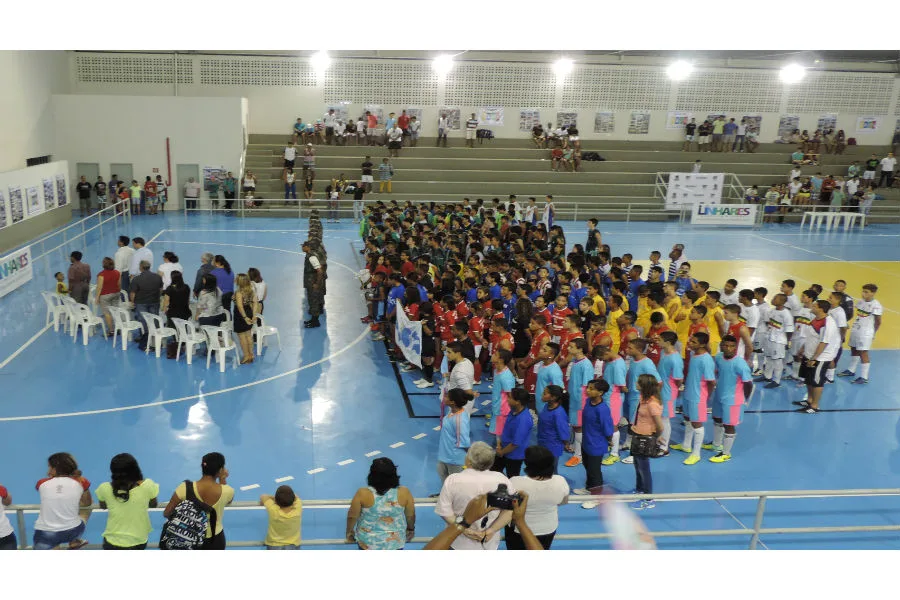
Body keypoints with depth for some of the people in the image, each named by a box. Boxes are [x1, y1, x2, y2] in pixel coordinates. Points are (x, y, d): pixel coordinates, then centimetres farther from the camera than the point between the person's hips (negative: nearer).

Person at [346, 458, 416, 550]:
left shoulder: (363, 494, -26)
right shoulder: (403, 493, -21)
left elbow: (352, 516, -11)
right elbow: (410, 515, -4)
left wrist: (349, 531, 9)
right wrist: (411, 529, 17)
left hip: (368, 541, -1)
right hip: (394, 542, 1)